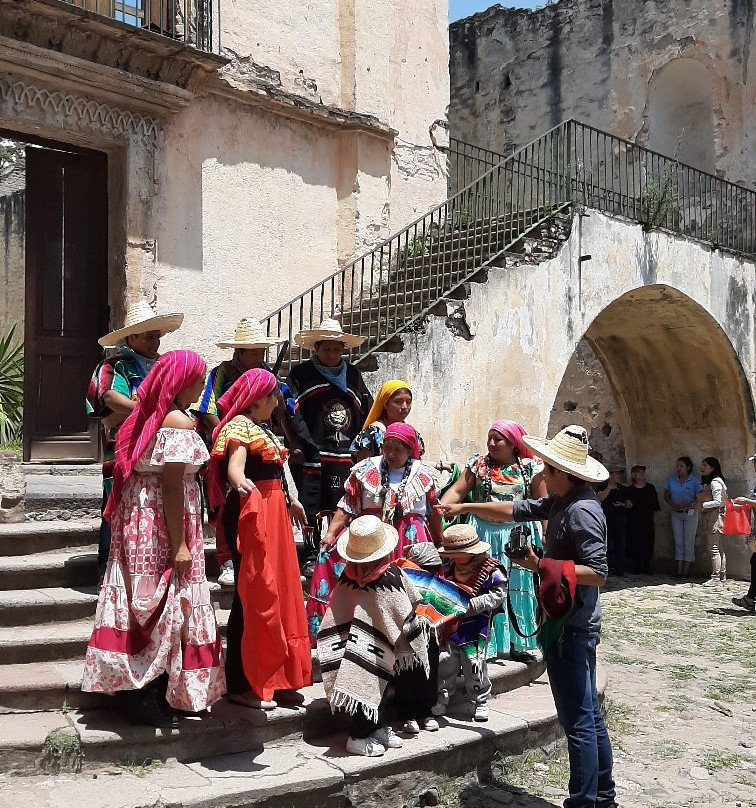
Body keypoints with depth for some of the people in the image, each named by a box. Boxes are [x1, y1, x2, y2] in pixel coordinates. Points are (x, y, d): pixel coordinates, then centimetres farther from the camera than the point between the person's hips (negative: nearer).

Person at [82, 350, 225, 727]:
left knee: (146, 603, 15)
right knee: (164, 605, 0)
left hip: (138, 518, 9)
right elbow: (173, 485, -20)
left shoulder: (148, 416, 11)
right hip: (163, 523, -9)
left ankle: (141, 693, 26)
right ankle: (149, 702, 9)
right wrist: (180, 544, -19)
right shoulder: (179, 422, -15)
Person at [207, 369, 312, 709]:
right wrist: (240, 484, -47)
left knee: (277, 590, 12)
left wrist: (288, 500, 40)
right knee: (252, 594, -8)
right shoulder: (238, 425, -10)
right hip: (250, 512, -10)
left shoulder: (261, 427, 20)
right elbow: (234, 466, -26)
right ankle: (242, 684, 0)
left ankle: (273, 677, 21)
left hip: (273, 513, 10)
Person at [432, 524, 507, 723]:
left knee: (474, 664, 0)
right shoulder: (451, 567, 8)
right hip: (451, 625, 5)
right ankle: (441, 699, 20)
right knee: (444, 662, 5)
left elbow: (498, 595, -13)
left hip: (476, 628, -5)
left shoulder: (491, 570, -11)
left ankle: (480, 702, 19)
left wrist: (472, 605, -19)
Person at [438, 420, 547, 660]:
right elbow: (457, 491, -6)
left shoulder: (530, 468, -1)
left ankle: (515, 642, 25)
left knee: (514, 588, 11)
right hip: (482, 533, 0)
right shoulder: (478, 464, 2)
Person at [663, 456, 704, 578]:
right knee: (678, 541, 4)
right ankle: (679, 570, 6)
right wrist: (673, 505, -8)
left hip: (690, 514, -4)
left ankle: (685, 571, 1)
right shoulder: (671, 480, 5)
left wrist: (685, 505, -19)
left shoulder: (695, 481, -6)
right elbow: (666, 496, 11)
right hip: (676, 514, 4)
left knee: (689, 542, -1)